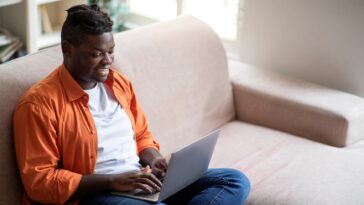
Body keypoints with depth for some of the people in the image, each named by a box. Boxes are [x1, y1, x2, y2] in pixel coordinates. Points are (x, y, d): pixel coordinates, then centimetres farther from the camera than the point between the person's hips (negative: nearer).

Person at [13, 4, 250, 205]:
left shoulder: (119, 82, 13)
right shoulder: (40, 103, -10)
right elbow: (39, 181, -14)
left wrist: (155, 160, -1)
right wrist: (112, 181, -20)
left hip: (144, 183, 8)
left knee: (235, 181, -9)